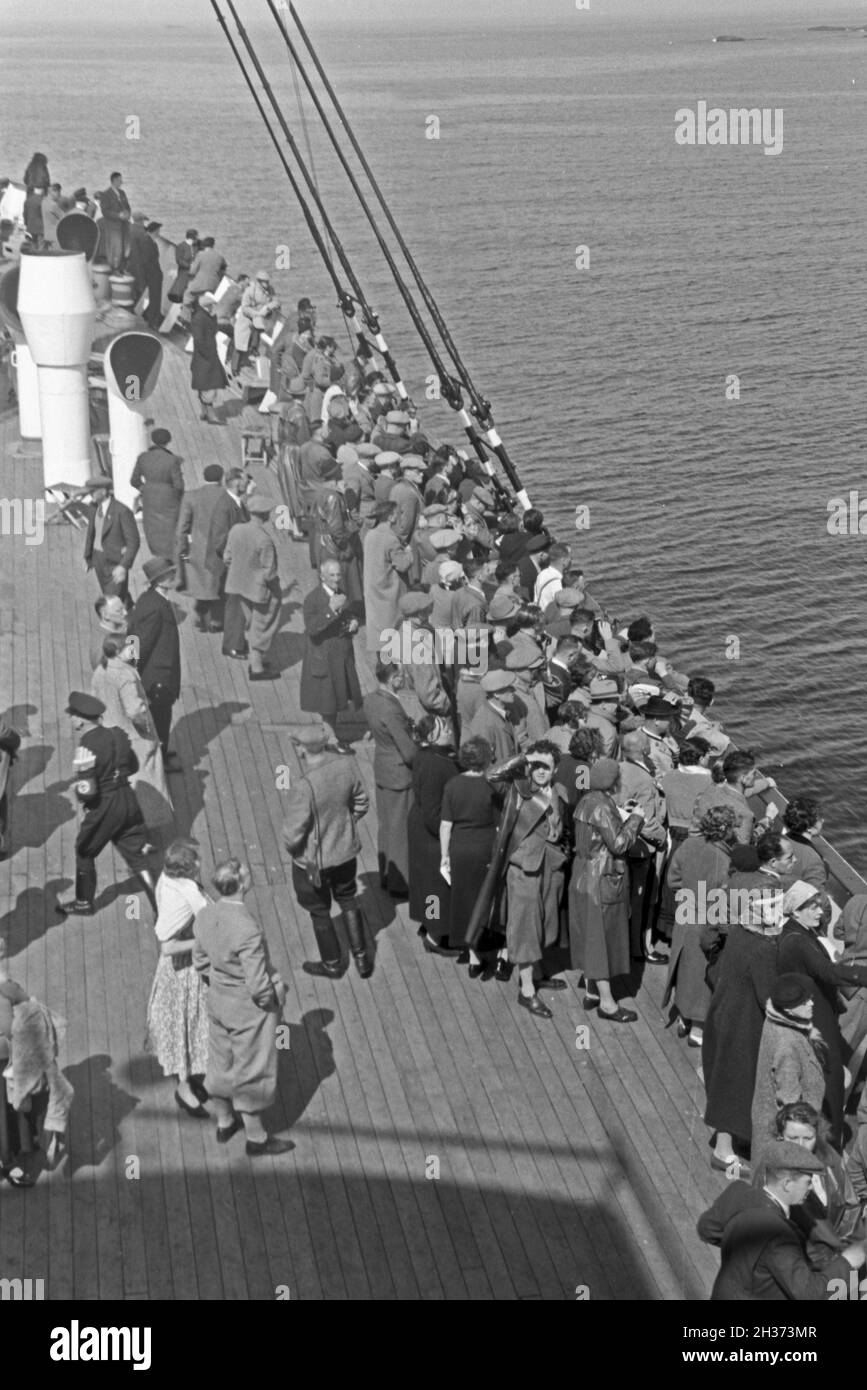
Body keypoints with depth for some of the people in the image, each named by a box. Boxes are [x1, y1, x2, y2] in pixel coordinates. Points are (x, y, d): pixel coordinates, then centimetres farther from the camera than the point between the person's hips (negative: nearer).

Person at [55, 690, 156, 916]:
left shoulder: (87, 747, -21)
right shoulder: (117, 735, 0)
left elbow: (88, 792, -22)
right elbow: (133, 767, 15)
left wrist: (79, 789, -1)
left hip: (104, 807, -6)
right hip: (128, 799, 6)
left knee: (84, 852, 19)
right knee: (137, 855, 11)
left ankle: (83, 903, 34)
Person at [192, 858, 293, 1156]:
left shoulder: (205, 917, -13)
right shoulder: (248, 930, -35)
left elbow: (200, 961, 3)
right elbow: (259, 986, -28)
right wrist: (275, 999, -8)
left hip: (218, 1002, 7)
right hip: (249, 1011, -7)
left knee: (222, 1063, 26)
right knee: (251, 1072, 13)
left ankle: (224, 1123, 47)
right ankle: (256, 1138, 32)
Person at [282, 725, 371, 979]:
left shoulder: (306, 786, -35)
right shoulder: (348, 766, -17)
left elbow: (293, 832, -27)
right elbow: (361, 804, -1)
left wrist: (292, 848, -5)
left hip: (313, 860, -5)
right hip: (346, 850, 5)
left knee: (319, 911, 20)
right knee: (348, 900, 29)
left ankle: (332, 964, 39)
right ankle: (361, 958, 37)